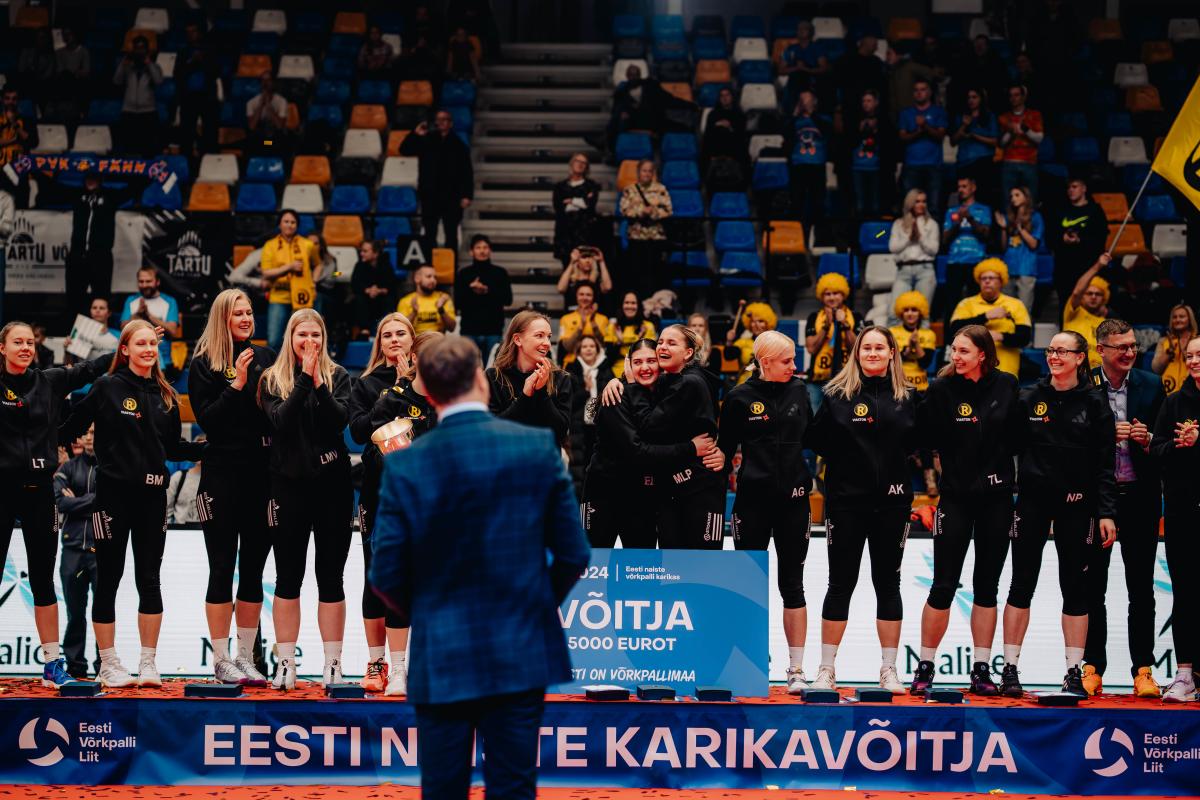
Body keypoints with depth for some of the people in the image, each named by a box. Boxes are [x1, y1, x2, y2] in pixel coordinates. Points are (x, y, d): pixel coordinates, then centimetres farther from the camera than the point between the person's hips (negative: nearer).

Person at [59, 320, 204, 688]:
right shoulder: (108, 387, -4)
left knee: (149, 579, 6)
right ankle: (108, 665, 10)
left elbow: (173, 447, 15)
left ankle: (148, 663, 12)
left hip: (152, 495, 4)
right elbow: (71, 427, -3)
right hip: (114, 492, -4)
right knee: (108, 580, 3)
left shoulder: (165, 395, 10)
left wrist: (206, 448, 4)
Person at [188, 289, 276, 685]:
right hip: (223, 474, -4)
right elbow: (207, 420, -10)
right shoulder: (204, 365, -1)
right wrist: (236, 386, -17)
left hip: (263, 473, 4)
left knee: (253, 570, 8)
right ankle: (221, 660, 6)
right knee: (222, 569, 0)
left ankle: (245, 656, 16)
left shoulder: (266, 358, 10)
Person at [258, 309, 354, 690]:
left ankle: (333, 662, 8)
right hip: (289, 483, 0)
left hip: (331, 483, 0)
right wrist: (305, 378, -15)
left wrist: (318, 383, -20)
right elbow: (280, 421, -11)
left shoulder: (337, 376, 6)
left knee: (330, 577, 3)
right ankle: (285, 663, 6)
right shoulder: (272, 380, 5)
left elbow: (340, 418, -9)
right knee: (288, 577, 3)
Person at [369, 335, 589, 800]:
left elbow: (386, 575, -5)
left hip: (441, 658, -1)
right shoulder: (538, 448, -6)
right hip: (522, 656, 1)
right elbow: (574, 553, -2)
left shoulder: (405, 465, -8)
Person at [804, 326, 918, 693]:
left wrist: (893, 464, 0)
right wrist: (844, 461, -5)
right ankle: (826, 670, 8)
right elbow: (815, 440, -2)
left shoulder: (905, 397, 6)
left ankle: (889, 670, 13)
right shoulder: (838, 394, -1)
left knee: (888, 583, 7)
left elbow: (912, 442, 12)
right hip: (846, 499, -2)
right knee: (841, 583, 1)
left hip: (892, 500, 2)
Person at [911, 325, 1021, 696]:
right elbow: (926, 438, -9)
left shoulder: (1006, 386, 1)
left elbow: (1019, 432, 8)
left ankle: (981, 670, 15)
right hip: (956, 496, -3)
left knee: (987, 586, 8)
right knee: (943, 586, -2)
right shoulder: (943, 389, -6)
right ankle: (925, 668, 9)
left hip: (997, 498, 3)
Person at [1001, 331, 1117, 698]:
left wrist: (1106, 512, -6)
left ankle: (1074, 672, 8)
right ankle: (1009, 669, 5)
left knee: (1075, 588, 3)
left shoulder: (1094, 403, 2)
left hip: (1076, 504, 0)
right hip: (1033, 499, 0)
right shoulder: (1029, 398, 4)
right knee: (1022, 584, 1)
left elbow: (1105, 462, 0)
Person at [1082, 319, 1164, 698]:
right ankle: (1092, 669, 10)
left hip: (1139, 496, 2)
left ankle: (1143, 671, 7)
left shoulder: (1152, 385, 4)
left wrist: (1148, 439, -12)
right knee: (1093, 587, 4)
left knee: (1142, 589, 4)